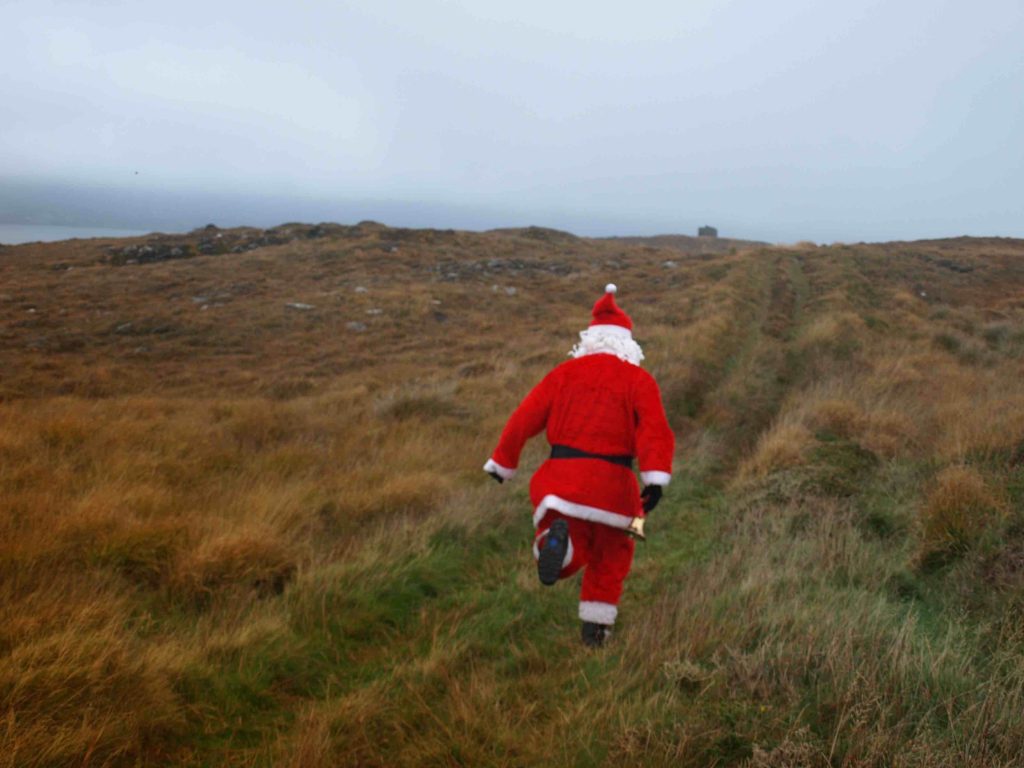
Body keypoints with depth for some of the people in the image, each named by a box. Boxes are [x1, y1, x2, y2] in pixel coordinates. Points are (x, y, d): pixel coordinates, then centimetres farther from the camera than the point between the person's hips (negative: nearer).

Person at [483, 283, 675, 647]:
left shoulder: (565, 373, 10)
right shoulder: (639, 380, 4)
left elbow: (523, 420, 8)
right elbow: (655, 430, -13)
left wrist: (502, 464, 18)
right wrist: (656, 479, -21)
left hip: (562, 477, 1)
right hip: (612, 481, -1)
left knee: (568, 559, 4)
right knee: (610, 557, 22)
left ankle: (556, 538, -31)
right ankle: (595, 628, 25)